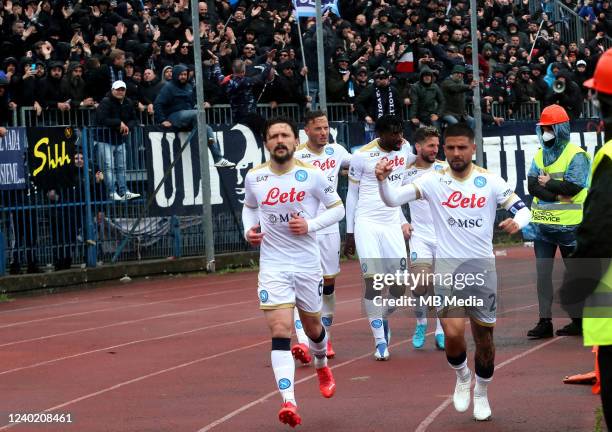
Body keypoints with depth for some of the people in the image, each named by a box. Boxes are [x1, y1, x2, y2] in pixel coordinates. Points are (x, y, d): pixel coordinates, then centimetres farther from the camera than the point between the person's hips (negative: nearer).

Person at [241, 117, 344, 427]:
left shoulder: (312, 175, -8)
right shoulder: (254, 178, -2)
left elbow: (337, 208, 1)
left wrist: (311, 225, -15)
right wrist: (249, 229, 0)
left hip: (307, 264, 0)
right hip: (272, 265, 0)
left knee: (312, 327, 18)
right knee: (280, 332, -15)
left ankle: (322, 366, 52)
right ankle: (288, 402, -22)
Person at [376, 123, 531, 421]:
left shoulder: (490, 181, -3)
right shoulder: (434, 180, -4)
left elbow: (523, 209, -3)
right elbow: (393, 199, -11)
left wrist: (517, 221, -26)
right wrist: (382, 181, -32)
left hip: (482, 267, 1)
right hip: (447, 267, -1)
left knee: (484, 337, 9)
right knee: (453, 334, -14)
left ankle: (481, 393, 33)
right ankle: (463, 377, 18)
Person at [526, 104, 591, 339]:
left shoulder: (576, 155, -7)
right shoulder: (540, 155, 11)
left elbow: (573, 187, -18)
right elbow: (532, 185, -2)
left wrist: (547, 183, -8)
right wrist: (557, 195, -15)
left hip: (568, 225, -5)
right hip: (542, 223, 5)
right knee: (543, 273, 1)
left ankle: (579, 321, 14)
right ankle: (545, 321, 3)